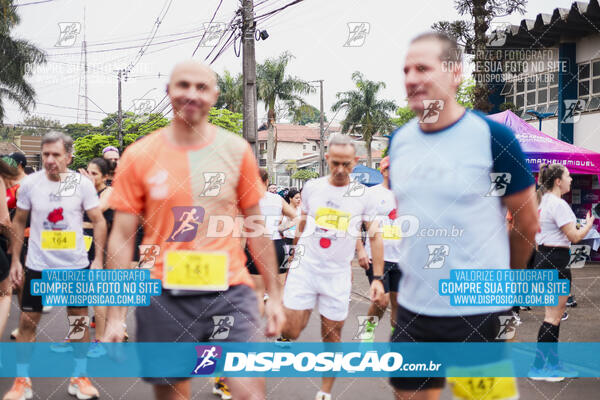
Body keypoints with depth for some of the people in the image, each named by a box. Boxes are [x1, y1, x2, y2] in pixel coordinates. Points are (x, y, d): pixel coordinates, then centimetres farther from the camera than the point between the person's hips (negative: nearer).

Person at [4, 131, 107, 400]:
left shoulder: (83, 184, -7)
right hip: (38, 265, 0)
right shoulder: (29, 183, -4)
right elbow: (19, 222, 7)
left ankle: (79, 378, 25)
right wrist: (15, 260, 4)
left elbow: (99, 221, -2)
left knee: (79, 319, 9)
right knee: (27, 321, 4)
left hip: (76, 265, 0)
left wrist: (98, 260, -9)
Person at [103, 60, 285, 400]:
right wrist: (115, 315, -1)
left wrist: (274, 294, 6)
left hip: (230, 291, 0)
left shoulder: (236, 150, 2)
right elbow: (122, 236, 2)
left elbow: (255, 226, 8)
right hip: (164, 296, 1)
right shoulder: (139, 156, 0)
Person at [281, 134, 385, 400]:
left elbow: (375, 237, 2)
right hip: (304, 269, 1)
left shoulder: (364, 196, -1)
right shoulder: (311, 187, 3)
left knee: (332, 336, 7)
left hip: (338, 275, -1)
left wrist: (378, 278, -4)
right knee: (290, 331, -9)